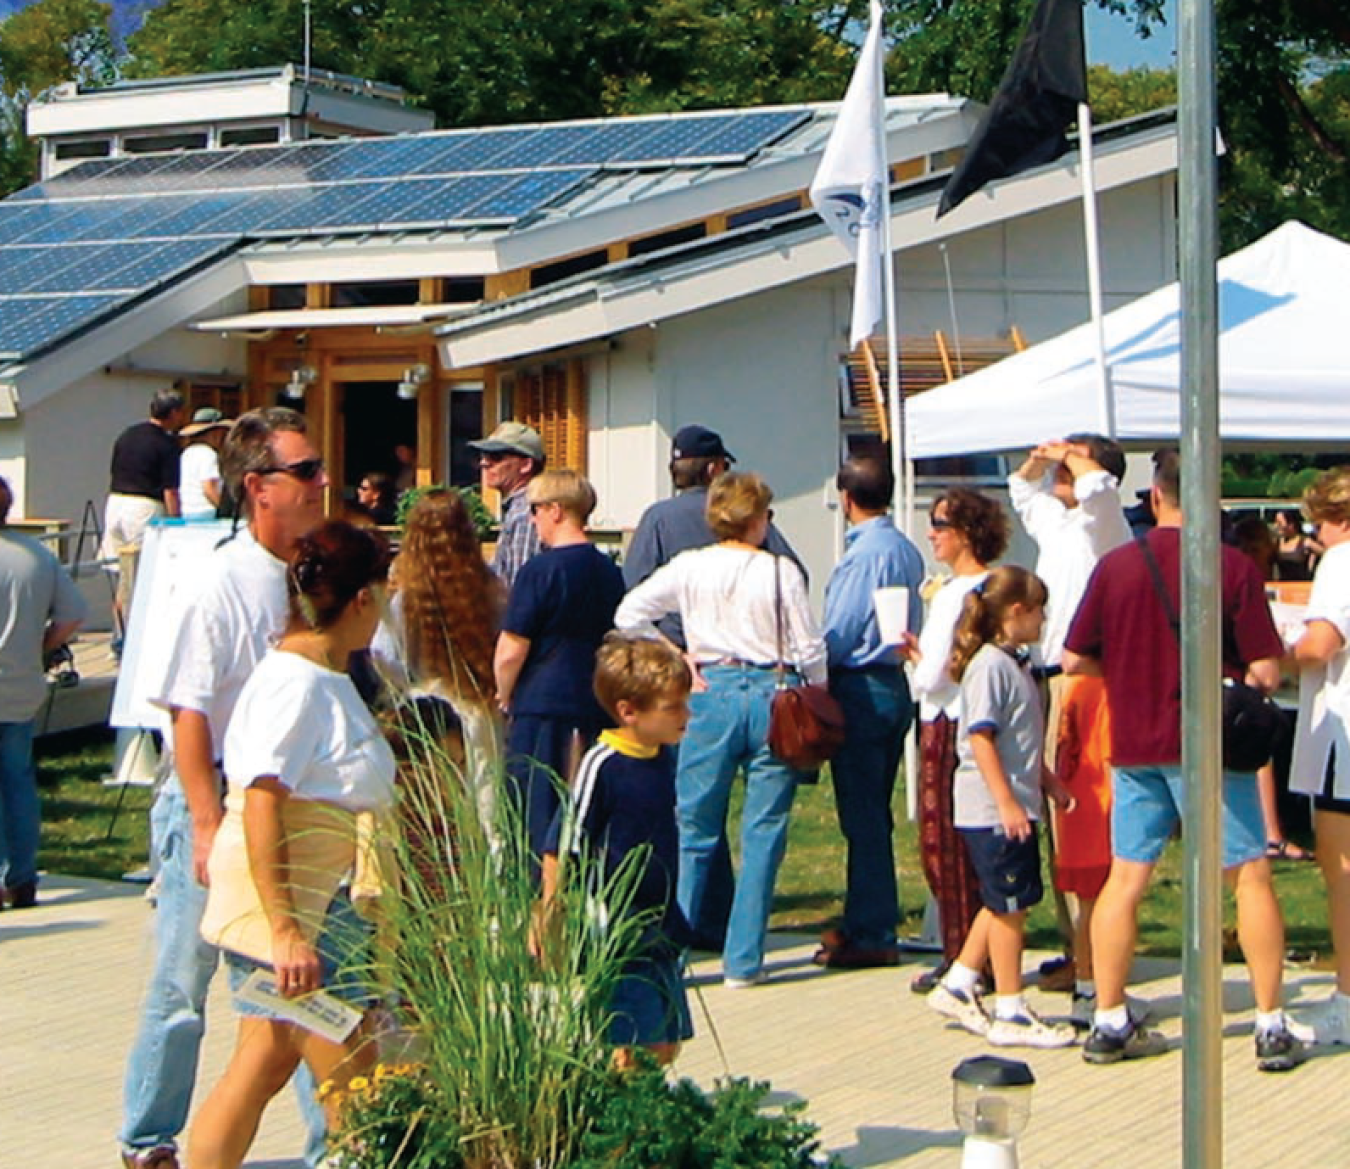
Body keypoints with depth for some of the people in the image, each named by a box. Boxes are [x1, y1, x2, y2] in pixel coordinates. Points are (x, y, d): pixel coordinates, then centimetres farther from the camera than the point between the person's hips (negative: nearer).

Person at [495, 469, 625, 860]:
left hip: (543, 709, -6)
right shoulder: (609, 572, 8)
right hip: (596, 708, 6)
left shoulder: (539, 571, -12)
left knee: (538, 821, 0)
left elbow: (511, 651, -12)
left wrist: (504, 696, 4)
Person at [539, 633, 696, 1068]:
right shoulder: (601, 766, -18)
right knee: (631, 1048, -7)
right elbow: (560, 851, -14)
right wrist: (547, 924, -13)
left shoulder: (663, 758, 5)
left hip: (659, 930, 8)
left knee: (666, 1046, 11)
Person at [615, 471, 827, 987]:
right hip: (772, 693, -1)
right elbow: (809, 649, -3)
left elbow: (628, 614, 2)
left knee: (692, 830, 10)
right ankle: (743, 960, 5)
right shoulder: (781, 571, -4)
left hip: (713, 693, 1)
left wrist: (675, 660, 7)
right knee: (763, 833, 5)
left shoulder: (690, 567, 1)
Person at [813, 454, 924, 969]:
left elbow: (838, 633, -16)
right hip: (897, 683, 9)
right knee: (875, 814, 15)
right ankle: (869, 921, 22)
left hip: (861, 687, -9)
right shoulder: (907, 550, 9)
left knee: (862, 815, -4)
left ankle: (871, 935, -1)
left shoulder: (863, 554, -16)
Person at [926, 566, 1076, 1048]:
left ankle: (957, 986, 25)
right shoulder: (990, 665, -16)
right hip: (993, 810, -10)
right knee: (1009, 905, -3)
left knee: (1003, 903, 16)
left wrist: (1048, 781, 26)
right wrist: (1006, 802, -24)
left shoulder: (1015, 663, 15)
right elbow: (981, 738, -21)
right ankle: (1010, 1013, 4)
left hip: (1015, 805, 10)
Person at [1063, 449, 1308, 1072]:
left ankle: (1109, 1022, 12)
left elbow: (1074, 659, 3)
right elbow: (1266, 671, -11)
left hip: (1135, 745, 3)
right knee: (1250, 875, 6)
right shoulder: (1234, 567, -9)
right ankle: (1271, 1026, 5)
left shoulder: (1116, 565, -1)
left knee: (1126, 878, 10)